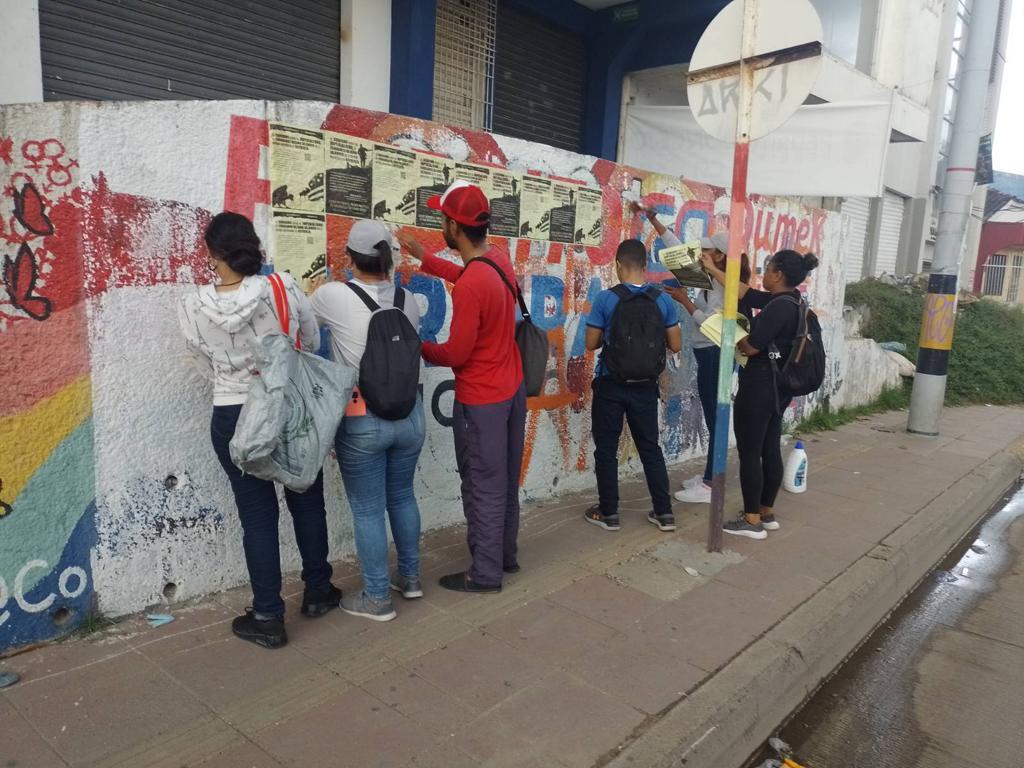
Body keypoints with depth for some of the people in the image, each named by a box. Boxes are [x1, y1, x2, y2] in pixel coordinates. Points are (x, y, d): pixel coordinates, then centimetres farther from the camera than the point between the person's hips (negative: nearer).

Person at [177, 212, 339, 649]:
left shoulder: (192, 307, -10)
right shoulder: (285, 287, -11)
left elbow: (208, 366, 3)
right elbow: (312, 343, 2)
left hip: (233, 418, 0)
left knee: (257, 515, 9)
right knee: (307, 502, 17)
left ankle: (268, 618, 18)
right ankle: (318, 592, 33)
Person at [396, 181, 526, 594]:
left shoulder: (469, 287, -27)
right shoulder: (499, 258, 0)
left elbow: (456, 355, -20)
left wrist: (417, 347, -2)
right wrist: (422, 256, 20)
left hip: (482, 400, -9)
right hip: (512, 388, 9)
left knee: (483, 487, 5)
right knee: (506, 480, 19)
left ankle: (486, 573, 18)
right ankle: (506, 555, 35)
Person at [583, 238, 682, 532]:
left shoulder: (605, 299, -11)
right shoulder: (663, 300, -3)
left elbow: (592, 344, -6)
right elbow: (676, 345, 1)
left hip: (611, 386, -3)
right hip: (645, 387, 3)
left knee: (606, 449, 10)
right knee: (650, 447, 15)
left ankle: (608, 513, 17)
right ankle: (664, 512, 19)